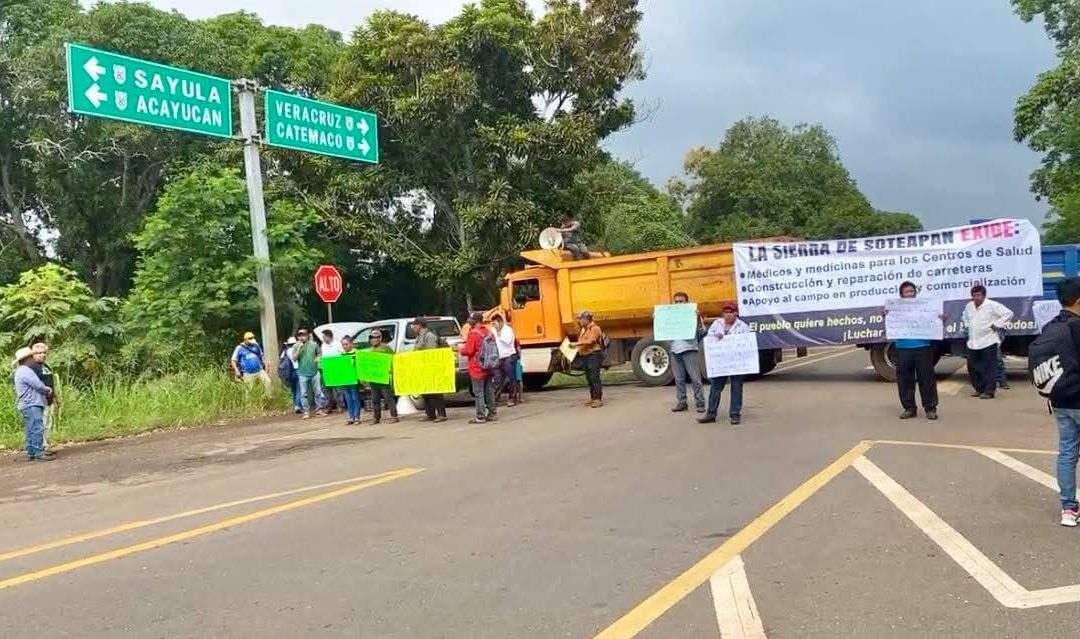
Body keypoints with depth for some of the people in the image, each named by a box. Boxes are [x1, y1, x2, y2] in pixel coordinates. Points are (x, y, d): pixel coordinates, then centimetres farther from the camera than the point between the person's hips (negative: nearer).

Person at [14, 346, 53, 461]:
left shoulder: (20, 371, 21)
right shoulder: (26, 371, -14)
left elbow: (36, 384, 24)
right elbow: (38, 385, -15)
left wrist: (46, 389, 8)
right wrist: (47, 390, 4)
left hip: (28, 405, 11)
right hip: (31, 404, -11)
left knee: (31, 430, 12)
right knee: (37, 428, -13)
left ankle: (31, 452, 16)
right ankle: (38, 453, -15)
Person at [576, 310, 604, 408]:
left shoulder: (595, 328, -10)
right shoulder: (583, 329, 19)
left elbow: (590, 341, -22)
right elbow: (580, 340, 31)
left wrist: (576, 344, -23)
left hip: (594, 355, -9)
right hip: (585, 356, 9)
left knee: (595, 378, -11)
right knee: (589, 378, 11)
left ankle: (598, 399, -10)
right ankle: (593, 398, 17)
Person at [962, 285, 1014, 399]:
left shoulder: (992, 305, -10)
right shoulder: (969, 306, 10)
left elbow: (1008, 313, -12)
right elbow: (965, 317, 31)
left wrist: (996, 324, -12)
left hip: (988, 342, -6)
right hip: (973, 342, 7)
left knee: (989, 367, -4)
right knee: (972, 366, 9)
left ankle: (989, 391, 0)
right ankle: (979, 389, 21)